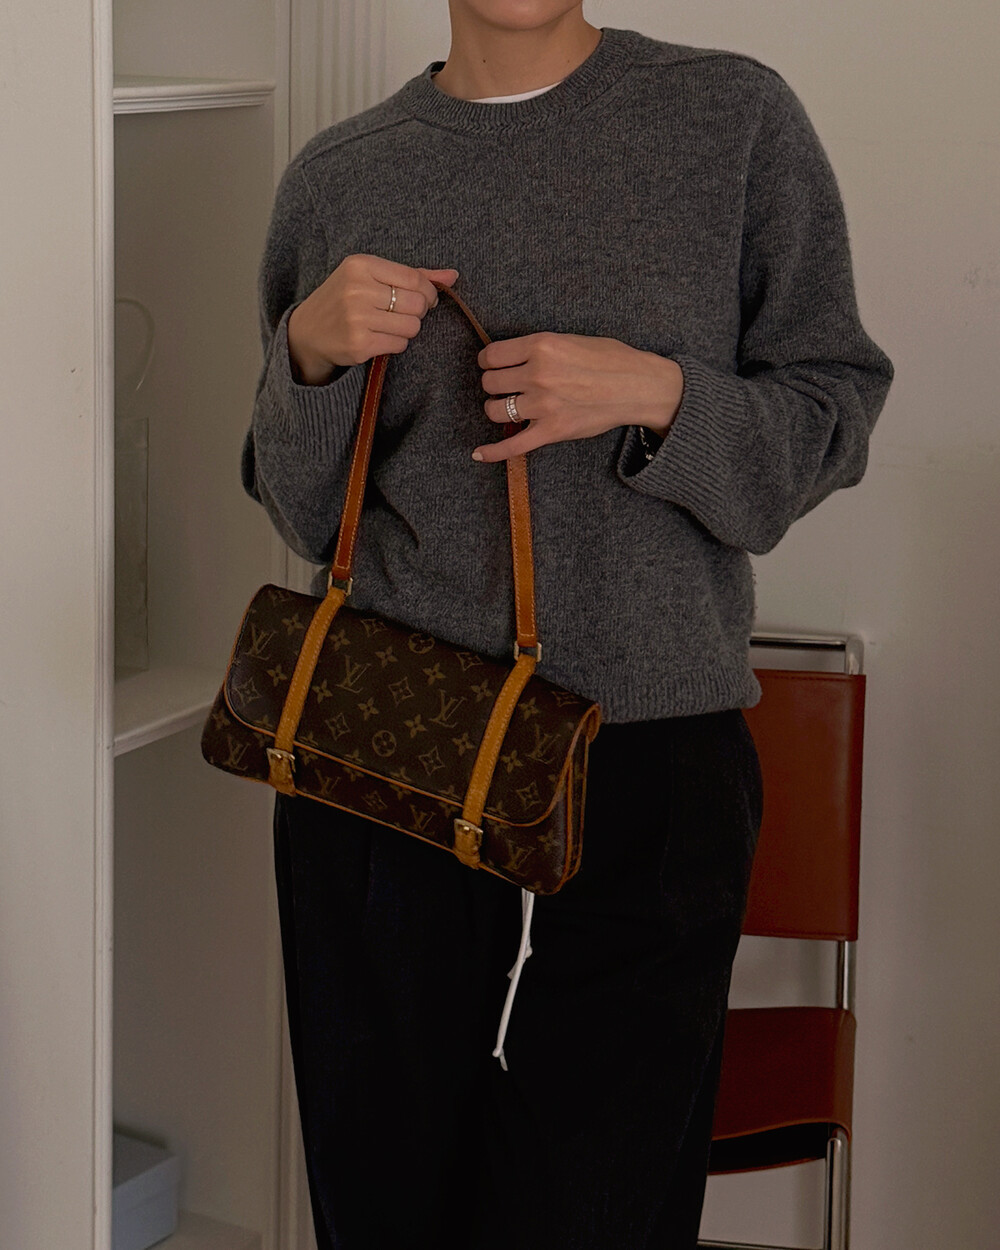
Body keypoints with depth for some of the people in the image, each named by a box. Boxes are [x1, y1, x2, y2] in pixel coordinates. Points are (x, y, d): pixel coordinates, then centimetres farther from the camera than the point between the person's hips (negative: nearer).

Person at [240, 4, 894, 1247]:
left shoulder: (734, 115, 2)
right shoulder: (337, 174, 8)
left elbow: (835, 412, 3)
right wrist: (307, 354, -7)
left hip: (646, 768, -2)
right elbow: (302, 515, 13)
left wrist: (653, 394, -14)